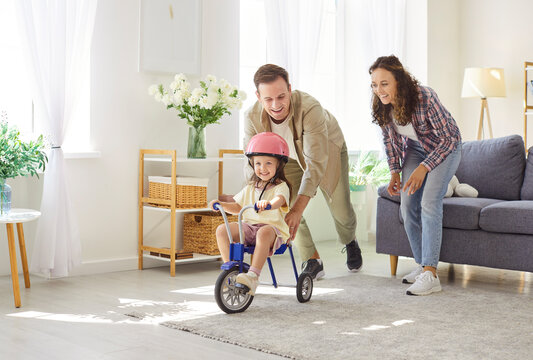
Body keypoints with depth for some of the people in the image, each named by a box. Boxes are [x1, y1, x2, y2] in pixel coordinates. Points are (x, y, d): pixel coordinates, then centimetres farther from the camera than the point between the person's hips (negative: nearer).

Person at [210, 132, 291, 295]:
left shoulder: (281, 186, -2)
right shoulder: (250, 188, 19)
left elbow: (279, 200, -25)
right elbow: (237, 207, 27)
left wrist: (268, 204, -50)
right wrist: (221, 204, 7)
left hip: (273, 228, -6)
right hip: (248, 226, 6)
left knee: (264, 233, -41)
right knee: (222, 230, -17)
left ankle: (253, 275, -42)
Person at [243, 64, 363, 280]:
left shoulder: (310, 108, -44)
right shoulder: (252, 118, -32)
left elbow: (316, 163, -47)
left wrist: (298, 210, -54)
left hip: (327, 151, -2)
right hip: (289, 158, 3)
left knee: (340, 210, 3)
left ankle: (350, 243, 40)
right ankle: (312, 260, 4)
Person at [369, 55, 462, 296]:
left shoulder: (425, 99, -35)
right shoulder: (381, 106, -17)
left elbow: (448, 137, -27)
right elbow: (388, 138, 2)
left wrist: (423, 168, -32)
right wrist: (395, 171, -4)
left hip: (445, 148, -6)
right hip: (414, 149, 6)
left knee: (429, 204, -19)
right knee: (408, 207, -2)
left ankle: (430, 275, -19)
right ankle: (421, 265, 13)